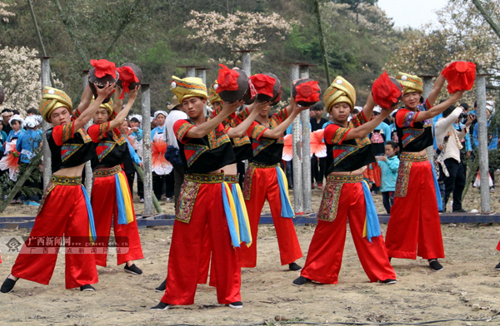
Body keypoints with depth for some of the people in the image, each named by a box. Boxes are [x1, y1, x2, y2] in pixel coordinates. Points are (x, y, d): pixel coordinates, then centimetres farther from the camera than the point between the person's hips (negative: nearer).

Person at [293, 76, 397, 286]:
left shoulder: (356, 121, 9)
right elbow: (357, 133, -19)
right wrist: (384, 115, -20)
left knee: (368, 229, 4)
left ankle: (382, 272, 10)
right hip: (337, 187, -4)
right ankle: (311, 273, 12)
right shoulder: (331, 130, -7)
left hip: (358, 186, 4)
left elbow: (369, 106, -5)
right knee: (327, 232, 2)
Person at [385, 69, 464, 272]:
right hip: (408, 166, -6)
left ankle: (431, 255, 8)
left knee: (429, 211, 5)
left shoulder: (422, 108, 9)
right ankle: (389, 253, 8)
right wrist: (454, 98, -25)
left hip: (425, 165, 6)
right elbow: (430, 114, -22)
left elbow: (436, 89, -4)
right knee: (403, 211, -1)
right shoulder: (402, 115, -10)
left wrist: (447, 71, -19)